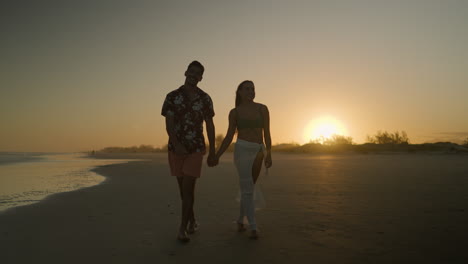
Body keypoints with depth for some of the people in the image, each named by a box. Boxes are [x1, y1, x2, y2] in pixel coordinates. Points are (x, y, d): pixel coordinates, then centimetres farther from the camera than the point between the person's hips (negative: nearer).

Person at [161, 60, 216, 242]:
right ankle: (192, 221, 30)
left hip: (196, 149, -1)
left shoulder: (205, 99, 1)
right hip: (176, 149, 1)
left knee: (188, 188, -9)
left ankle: (182, 228, 3)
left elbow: (210, 126, 3)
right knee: (184, 188, 12)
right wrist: (177, 145, -26)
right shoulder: (172, 96, -2)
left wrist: (212, 153, 1)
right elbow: (168, 125, -9)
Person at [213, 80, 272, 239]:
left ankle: (240, 220, 29)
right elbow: (229, 137, 6)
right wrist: (217, 155, 2)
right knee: (247, 189, -13)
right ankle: (253, 228, -8)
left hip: (258, 151, 3)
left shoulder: (262, 108, 5)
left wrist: (268, 155, -7)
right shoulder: (234, 112, 3)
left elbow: (267, 133, 1)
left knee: (248, 189, 11)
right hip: (242, 150, -3)